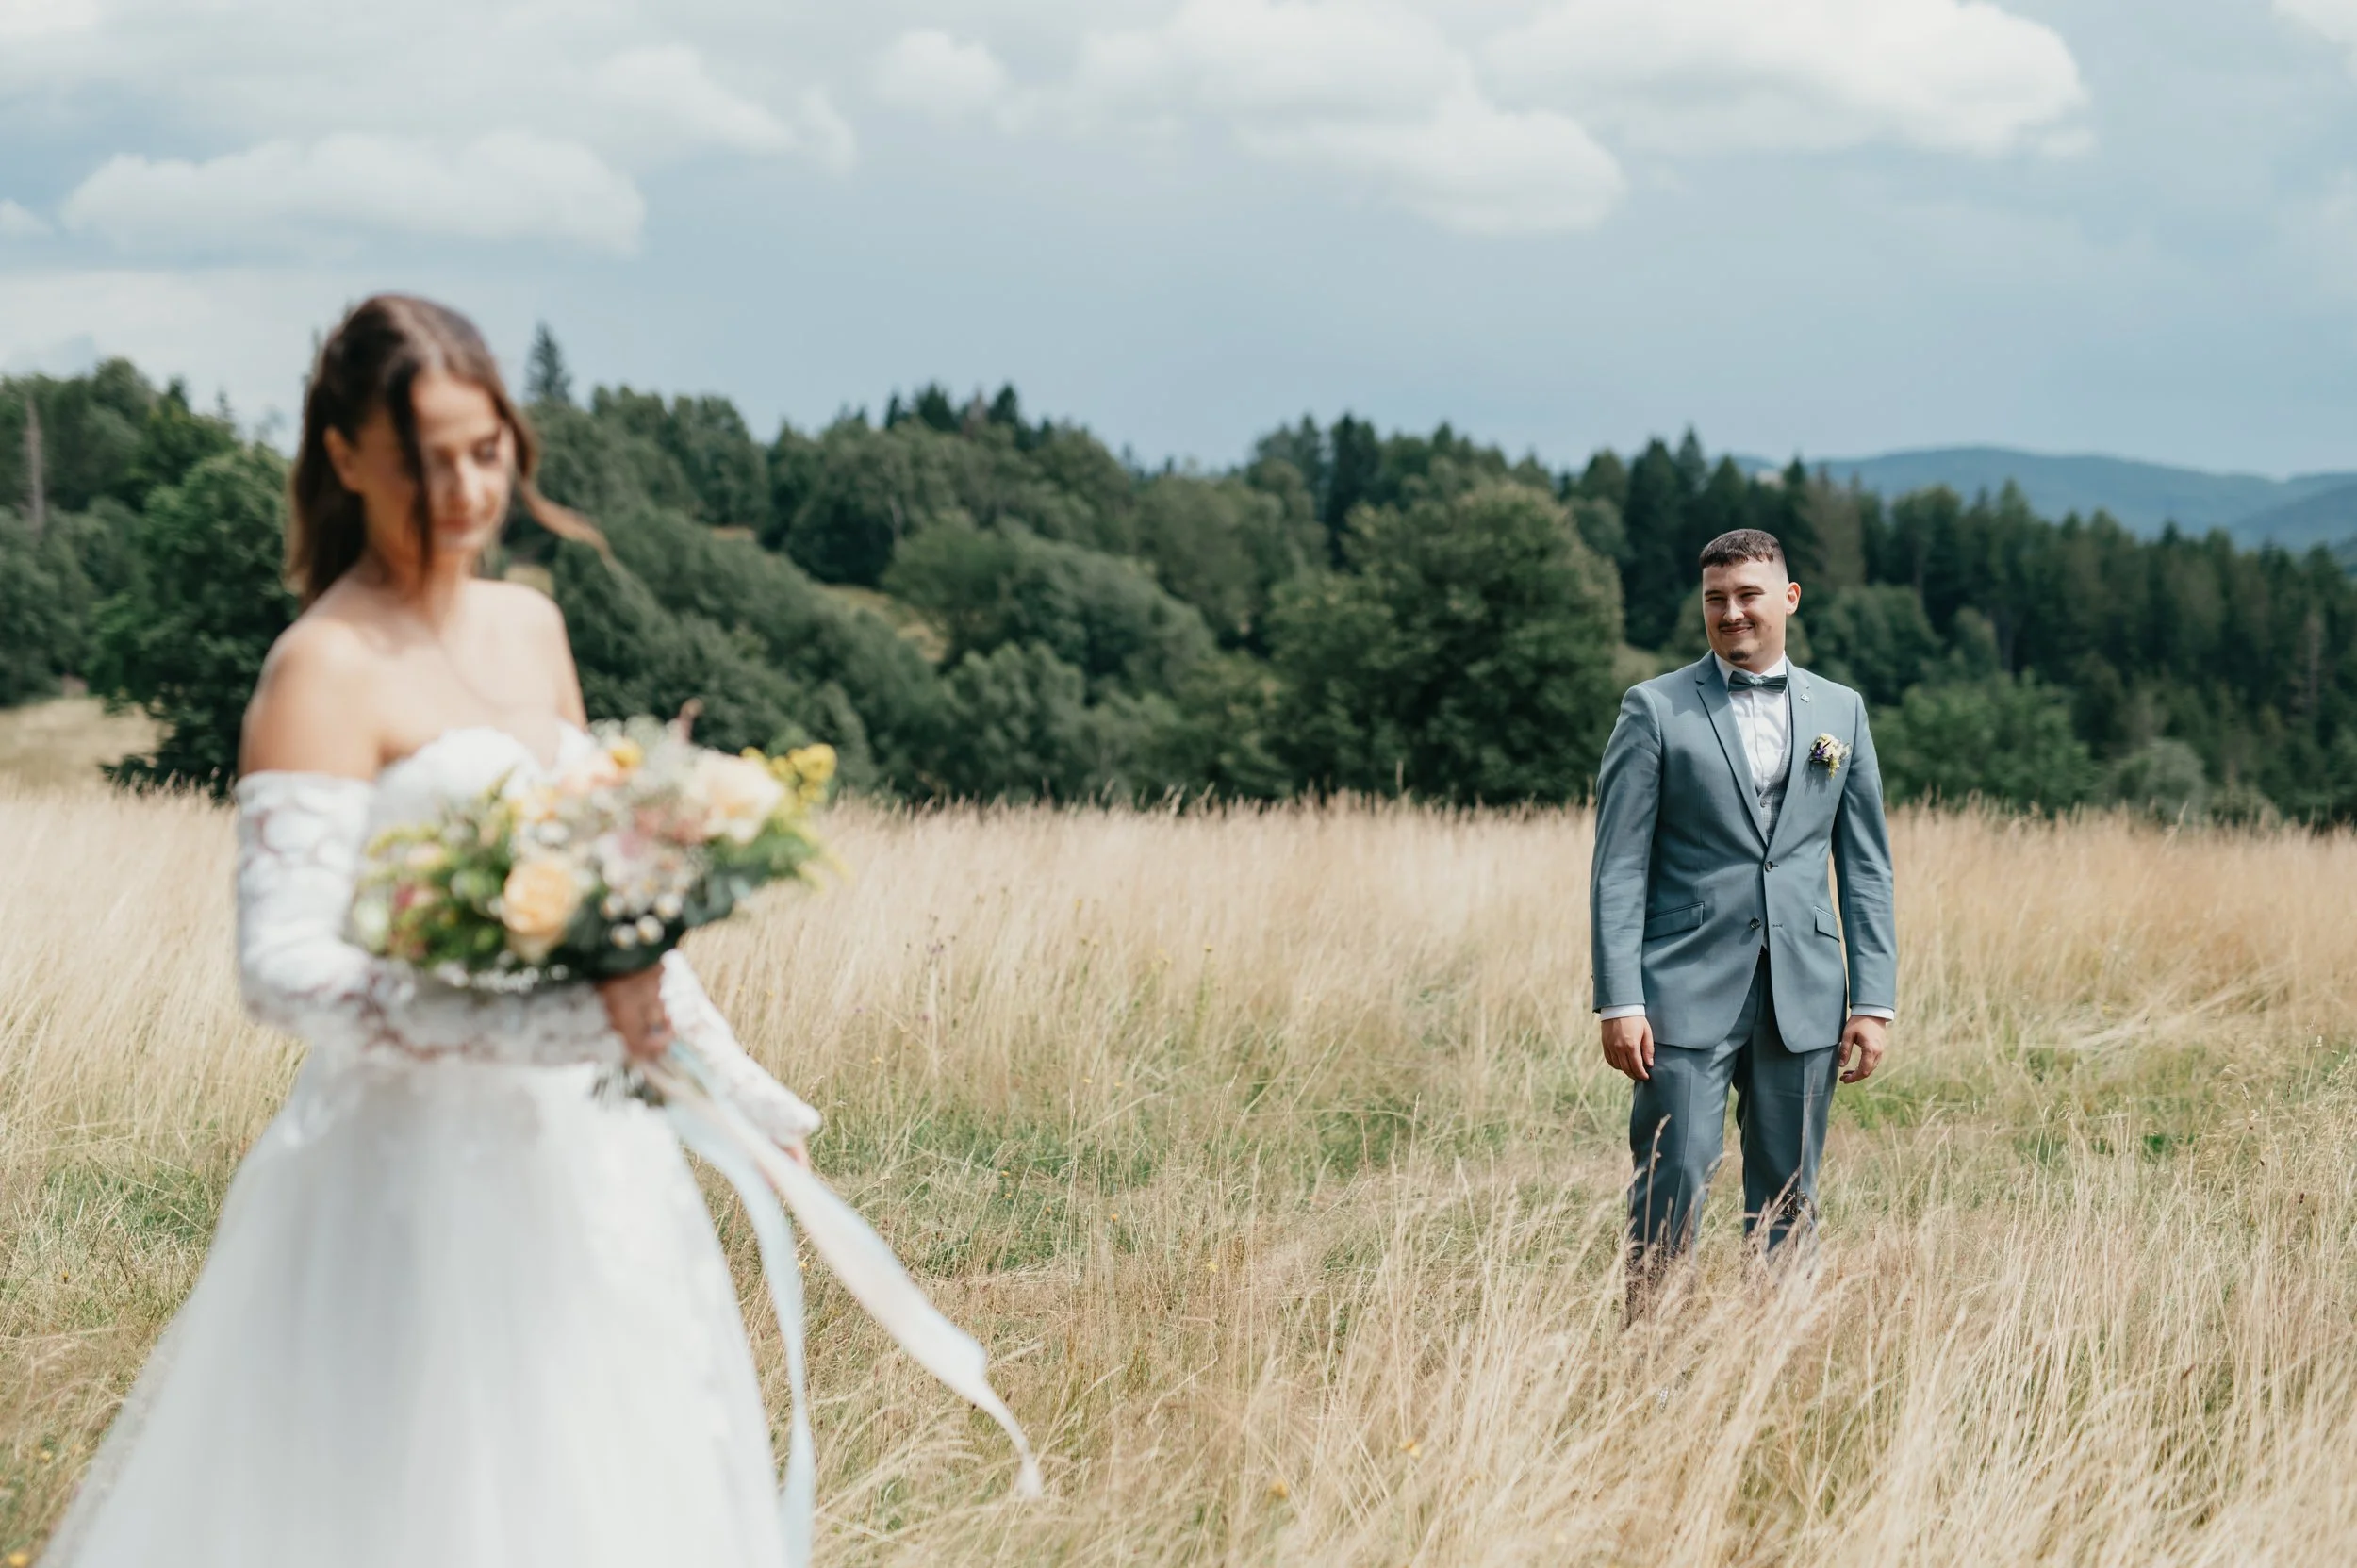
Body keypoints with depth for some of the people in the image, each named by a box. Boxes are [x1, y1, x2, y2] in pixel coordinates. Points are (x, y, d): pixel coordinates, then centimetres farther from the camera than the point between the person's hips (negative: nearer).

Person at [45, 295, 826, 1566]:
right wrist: (542, 1021, -31)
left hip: (583, 1160, 8)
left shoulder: (531, 629, 10)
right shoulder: (326, 671, -12)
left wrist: (742, 1090, 19)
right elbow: (282, 966, -22)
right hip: (425, 1163, -7)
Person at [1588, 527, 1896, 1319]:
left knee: (1788, 1202, 7)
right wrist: (1619, 1001, -11)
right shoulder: (1656, 710, 2)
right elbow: (1619, 868, -2)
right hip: (1687, 993, -3)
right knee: (1670, 1191, -7)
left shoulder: (1840, 711, 12)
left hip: (1803, 997, 3)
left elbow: (1866, 868, 11)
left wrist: (1874, 1001, 4)